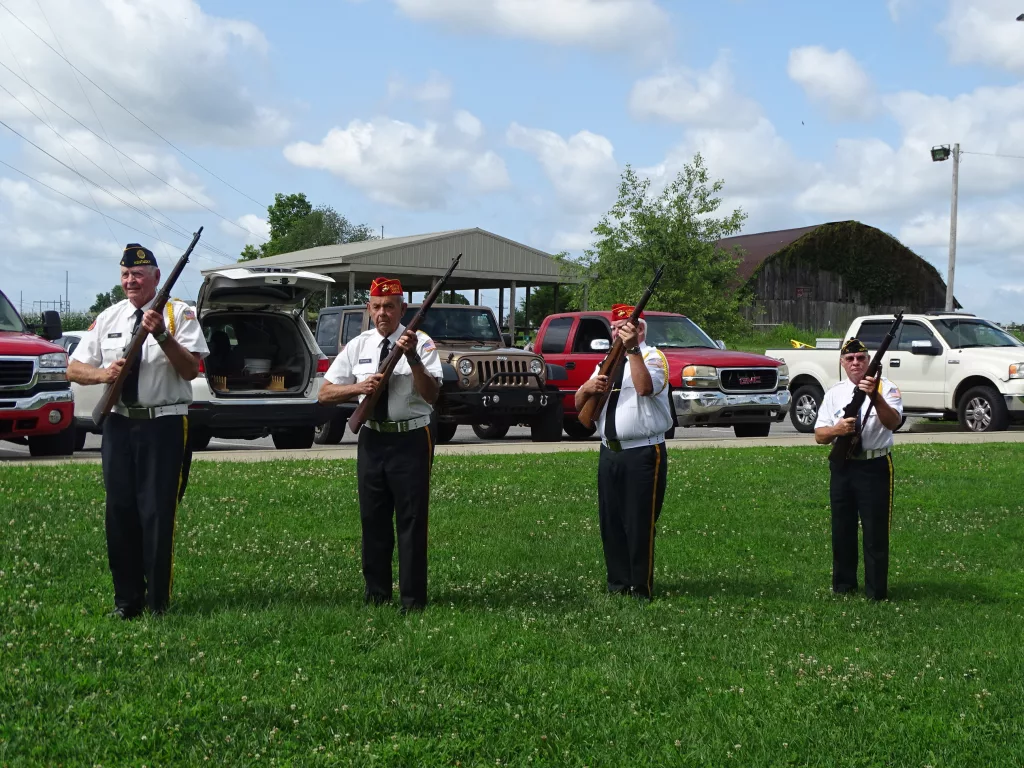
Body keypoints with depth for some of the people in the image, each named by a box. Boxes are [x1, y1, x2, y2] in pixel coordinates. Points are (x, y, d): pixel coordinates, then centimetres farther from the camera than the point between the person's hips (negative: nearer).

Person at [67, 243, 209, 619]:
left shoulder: (179, 314, -2)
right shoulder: (108, 318, 11)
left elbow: (190, 369, -11)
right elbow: (74, 368, 12)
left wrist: (162, 335, -24)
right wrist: (104, 374, -8)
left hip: (164, 424, -4)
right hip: (119, 423, 4)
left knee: (158, 513, -4)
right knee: (120, 511, 6)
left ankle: (158, 601, 4)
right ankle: (126, 598, 14)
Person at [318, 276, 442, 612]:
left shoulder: (421, 343, -6)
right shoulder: (358, 346, 7)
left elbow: (431, 395, -17)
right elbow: (325, 393, 7)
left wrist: (412, 357, -30)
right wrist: (359, 387, -11)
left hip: (411, 440, -4)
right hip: (372, 440, 4)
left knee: (412, 520, -2)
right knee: (373, 518, 11)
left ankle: (413, 599, 4)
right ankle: (375, 593, 23)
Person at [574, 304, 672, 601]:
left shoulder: (652, 357, -3)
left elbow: (645, 387, -26)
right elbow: (579, 405, 14)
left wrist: (633, 349, -29)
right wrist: (588, 388, -8)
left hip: (643, 453, -7)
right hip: (610, 453, 7)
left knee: (640, 523, -6)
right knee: (611, 522, 9)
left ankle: (641, 589, 1)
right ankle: (618, 584, 18)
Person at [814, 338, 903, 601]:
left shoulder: (886, 388, -4)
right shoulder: (834, 393, 8)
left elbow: (893, 423, -22)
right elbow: (819, 436, 3)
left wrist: (875, 396, -37)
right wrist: (838, 429, -18)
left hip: (875, 467, -4)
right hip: (842, 467, 4)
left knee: (876, 530, -2)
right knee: (842, 528, 13)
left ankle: (876, 591, 6)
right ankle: (843, 585, 27)